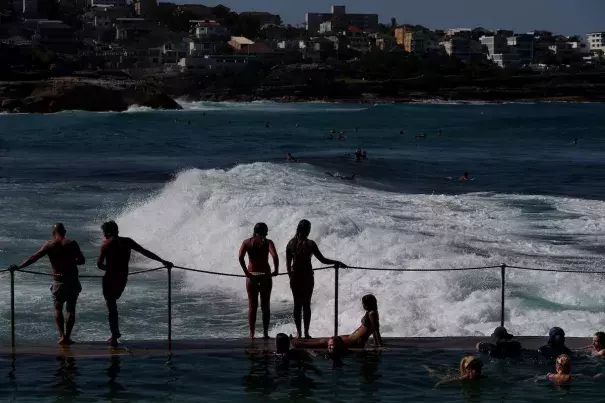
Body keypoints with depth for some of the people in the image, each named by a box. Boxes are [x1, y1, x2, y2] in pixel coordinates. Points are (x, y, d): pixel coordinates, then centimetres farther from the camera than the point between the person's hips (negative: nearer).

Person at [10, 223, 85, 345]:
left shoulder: (49, 245, -4)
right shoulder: (72, 244, -2)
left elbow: (34, 258, -7)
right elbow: (82, 261, 1)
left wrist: (18, 266, -2)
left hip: (58, 281, -1)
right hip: (73, 280, 1)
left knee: (57, 308, 12)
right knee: (71, 309, 10)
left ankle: (62, 335, -1)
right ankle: (67, 336, 5)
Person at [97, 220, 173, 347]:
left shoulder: (106, 245, -5)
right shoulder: (127, 242, 4)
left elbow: (99, 265, -6)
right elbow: (146, 252, 4)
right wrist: (163, 261, 7)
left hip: (110, 278, -5)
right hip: (123, 278, 5)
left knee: (111, 306, 3)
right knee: (112, 302, 25)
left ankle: (114, 336, -2)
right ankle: (115, 332, 22)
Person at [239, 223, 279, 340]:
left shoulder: (247, 242, 2)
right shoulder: (267, 242, -2)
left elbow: (240, 257, -14)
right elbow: (274, 256, -19)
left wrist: (246, 272, -10)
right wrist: (276, 270, -7)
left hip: (252, 276, 1)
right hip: (265, 276, -1)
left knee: (252, 306, 8)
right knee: (265, 305, 9)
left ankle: (251, 333, 5)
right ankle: (265, 332, 8)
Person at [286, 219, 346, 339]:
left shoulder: (291, 243, 0)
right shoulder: (310, 244, -11)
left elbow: (288, 263, 5)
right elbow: (322, 260, -8)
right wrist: (336, 262, 4)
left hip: (294, 276, 3)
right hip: (307, 276, -3)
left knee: (297, 304, 9)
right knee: (306, 304, 5)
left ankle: (298, 333, 8)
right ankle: (306, 333, 4)